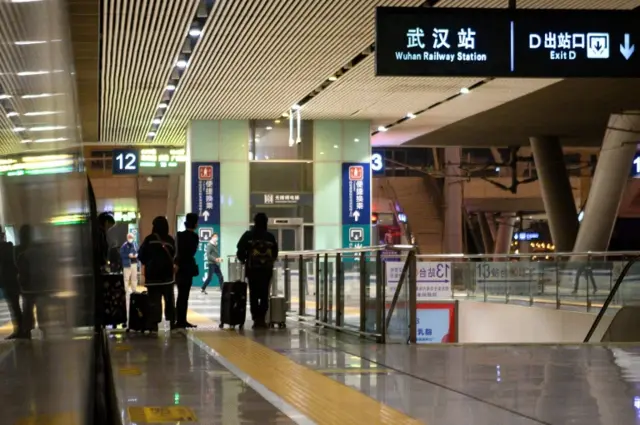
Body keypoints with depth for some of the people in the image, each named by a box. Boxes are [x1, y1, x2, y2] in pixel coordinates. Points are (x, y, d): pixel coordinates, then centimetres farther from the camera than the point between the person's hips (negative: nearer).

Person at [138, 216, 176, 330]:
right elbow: (173, 256, 9)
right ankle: (172, 322, 14)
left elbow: (142, 257, -3)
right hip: (167, 274, 2)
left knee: (154, 300, -1)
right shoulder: (170, 240, 1)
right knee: (169, 299, 12)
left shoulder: (149, 239, -5)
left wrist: (143, 274, 4)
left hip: (152, 274, -2)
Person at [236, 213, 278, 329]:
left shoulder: (248, 235, -3)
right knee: (264, 294, 7)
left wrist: (243, 260, 17)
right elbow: (275, 254, 6)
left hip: (252, 269, -1)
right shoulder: (270, 237, 3)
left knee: (254, 294, 3)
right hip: (267, 269, 2)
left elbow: (240, 252, -4)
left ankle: (256, 319, -1)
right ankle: (262, 318, 2)